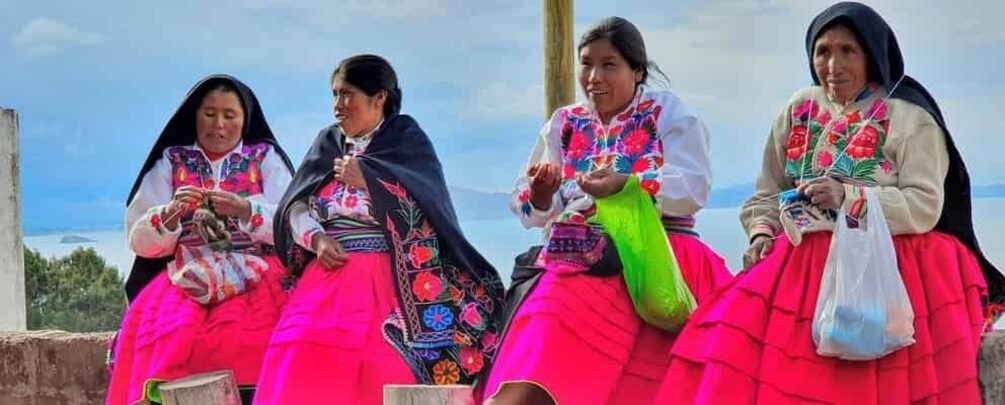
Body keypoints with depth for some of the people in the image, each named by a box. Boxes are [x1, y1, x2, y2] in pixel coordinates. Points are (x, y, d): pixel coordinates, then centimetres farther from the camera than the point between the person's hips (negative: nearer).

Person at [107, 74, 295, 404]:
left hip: (255, 280, -1)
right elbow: (139, 241, 9)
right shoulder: (171, 163, 16)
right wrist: (171, 214, -12)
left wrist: (245, 210, -17)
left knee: (243, 336, -32)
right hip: (186, 280, 1)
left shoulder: (266, 158, 14)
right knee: (172, 337, -30)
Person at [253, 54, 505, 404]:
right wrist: (316, 238, -8)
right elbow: (296, 207, 11)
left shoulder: (406, 137, 7)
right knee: (302, 361, -15)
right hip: (328, 274, 4)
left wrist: (369, 179, -8)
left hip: (389, 276, -4)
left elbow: (426, 200, -7)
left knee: (381, 370, -19)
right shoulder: (327, 142, 18)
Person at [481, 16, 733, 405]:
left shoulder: (667, 112, 5)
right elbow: (527, 208, 11)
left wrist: (626, 186, -23)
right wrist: (541, 195, -13)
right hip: (580, 265, 2)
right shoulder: (565, 123, 15)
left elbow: (694, 189, -9)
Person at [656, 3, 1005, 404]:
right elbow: (768, 191, 14)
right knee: (737, 337, -16)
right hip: (804, 262, 4)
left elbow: (926, 207, -11)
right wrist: (761, 232, -6)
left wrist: (848, 199, -21)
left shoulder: (909, 117, -3)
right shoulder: (800, 110, 11)